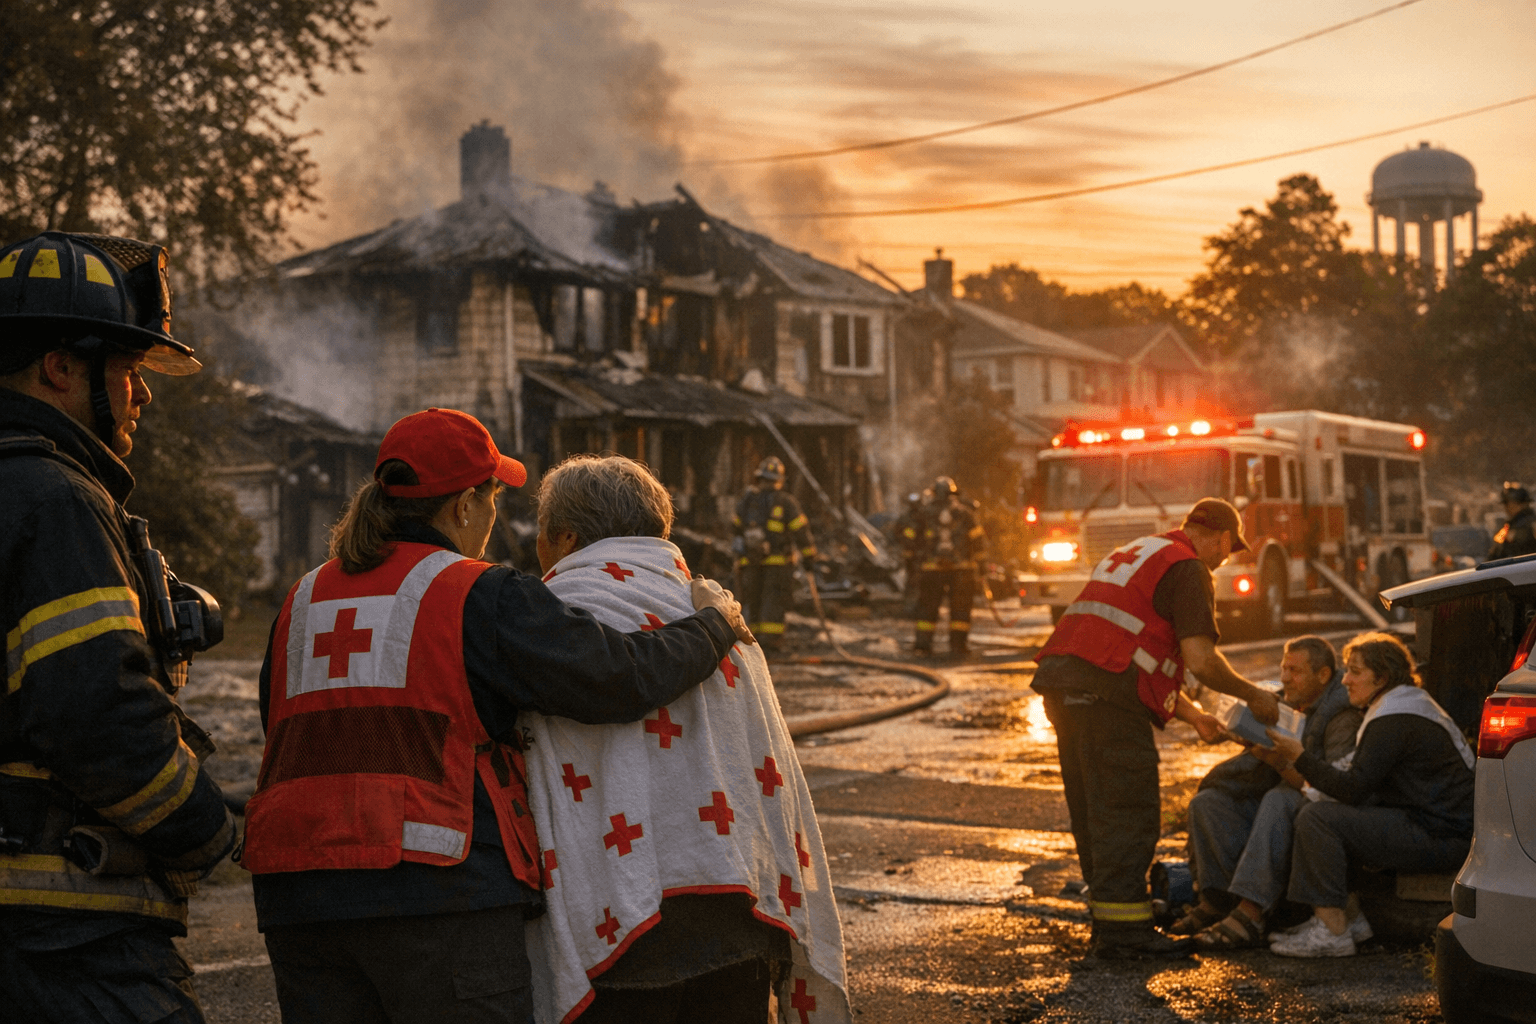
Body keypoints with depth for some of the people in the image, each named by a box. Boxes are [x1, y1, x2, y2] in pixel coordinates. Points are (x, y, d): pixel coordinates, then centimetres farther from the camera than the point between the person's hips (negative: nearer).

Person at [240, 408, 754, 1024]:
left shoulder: (302, 600, 16)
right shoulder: (481, 596, -4)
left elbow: (283, 733, 18)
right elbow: (616, 678, -10)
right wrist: (713, 625, 6)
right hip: (436, 896, -6)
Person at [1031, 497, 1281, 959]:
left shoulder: (1134, 554, 29)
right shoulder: (1188, 569, -1)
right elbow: (1201, 660, -11)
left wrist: (1191, 714, 36)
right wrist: (1253, 696, 6)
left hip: (1062, 684, 10)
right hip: (1106, 693, -9)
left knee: (1094, 811, 15)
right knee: (1127, 812, -5)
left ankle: (1108, 920, 23)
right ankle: (1122, 930, -4)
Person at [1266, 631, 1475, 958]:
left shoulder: (1394, 722, -15)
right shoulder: (1408, 705, 19)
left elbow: (1352, 789, -20)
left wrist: (1300, 757, -13)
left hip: (1439, 838, -11)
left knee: (1316, 818, -17)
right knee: (1333, 813, 16)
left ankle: (1332, 932, -17)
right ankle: (1346, 917, 9)